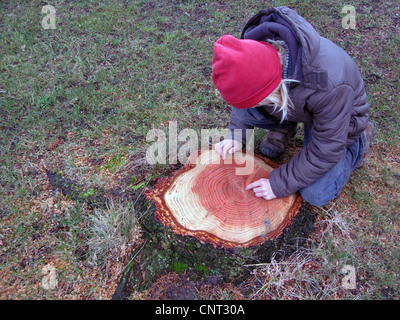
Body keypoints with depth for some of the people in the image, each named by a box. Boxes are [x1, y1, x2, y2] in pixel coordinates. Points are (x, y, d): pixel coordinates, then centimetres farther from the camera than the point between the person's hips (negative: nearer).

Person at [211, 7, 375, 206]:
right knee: (241, 109, -24)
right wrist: (237, 135, -16)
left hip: (338, 117, -4)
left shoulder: (329, 84, -44)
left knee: (316, 195, -11)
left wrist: (280, 184, -26)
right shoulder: (256, 49, -29)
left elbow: (326, 150, -30)